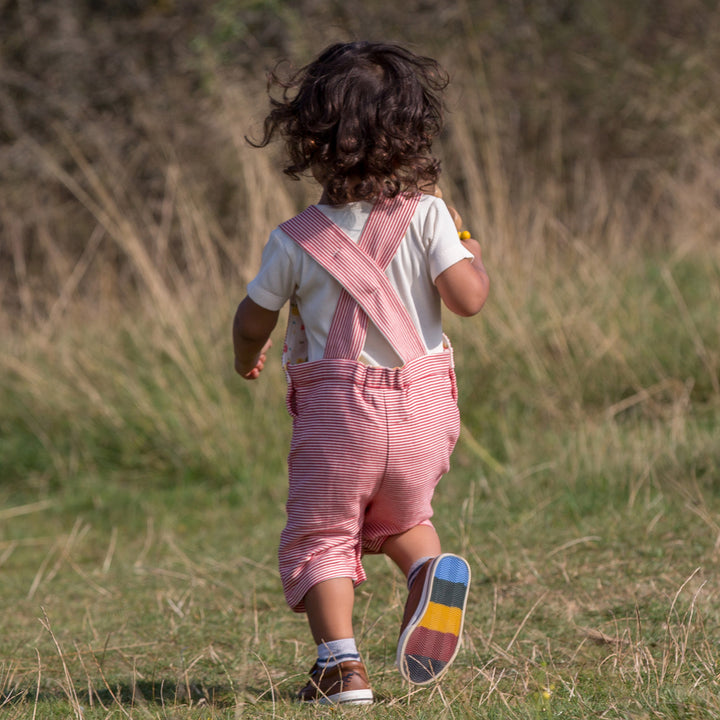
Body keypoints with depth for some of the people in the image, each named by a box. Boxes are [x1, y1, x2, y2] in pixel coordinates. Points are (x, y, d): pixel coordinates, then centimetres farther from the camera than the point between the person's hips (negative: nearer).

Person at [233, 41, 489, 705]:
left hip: (337, 411, -2)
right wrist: (474, 257, 8)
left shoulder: (296, 240, -6)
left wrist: (248, 357, 27)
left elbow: (252, 323, 4)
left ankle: (340, 664, -6)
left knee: (320, 537, 11)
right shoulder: (427, 216, -7)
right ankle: (433, 569, -7)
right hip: (421, 408, 2)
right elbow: (468, 298, -14)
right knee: (403, 518, 26)